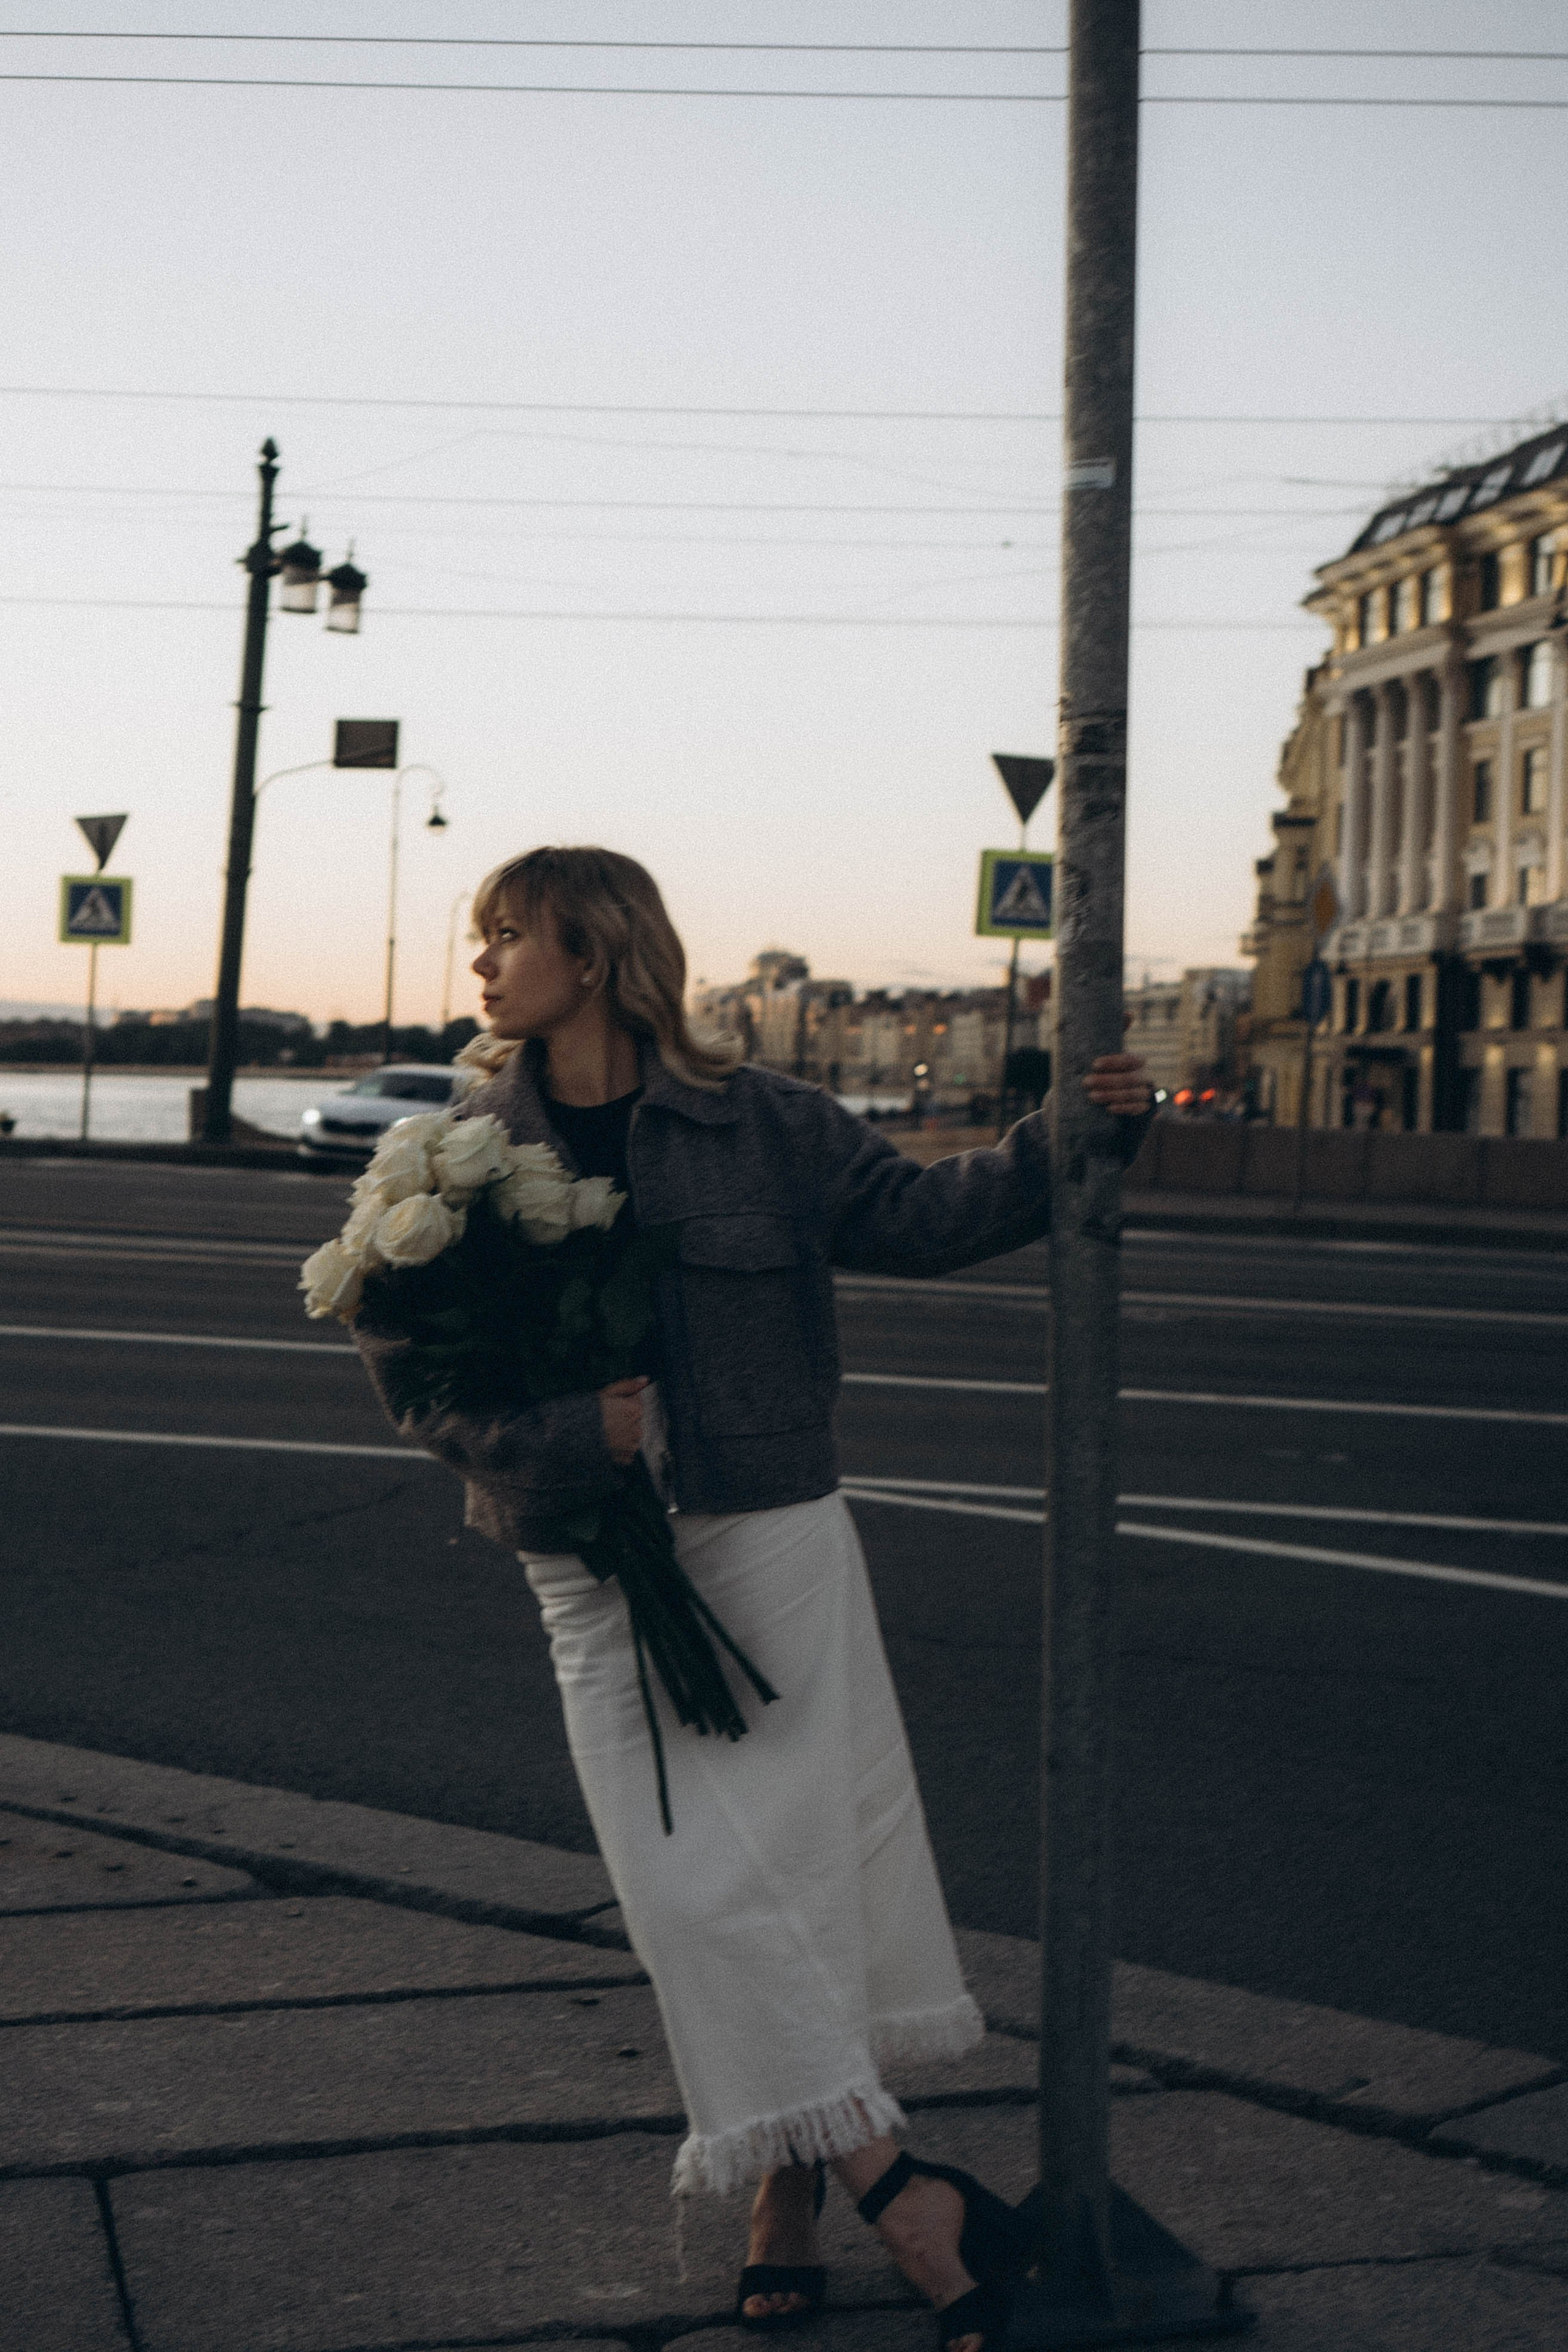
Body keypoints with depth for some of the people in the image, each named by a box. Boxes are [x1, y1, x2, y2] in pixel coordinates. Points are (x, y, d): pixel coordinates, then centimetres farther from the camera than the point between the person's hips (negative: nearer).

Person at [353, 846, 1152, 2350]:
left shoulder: (753, 1122, 0)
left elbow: (913, 1216, 4)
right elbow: (402, 1349, -1)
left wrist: (1066, 1142, -9)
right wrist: (571, 1435, -15)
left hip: (772, 1537, -1)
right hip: (598, 1571, 1)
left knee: (796, 1859, 1)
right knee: (698, 1887, -5)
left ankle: (789, 2201, 17)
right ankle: (904, 2203, 2)